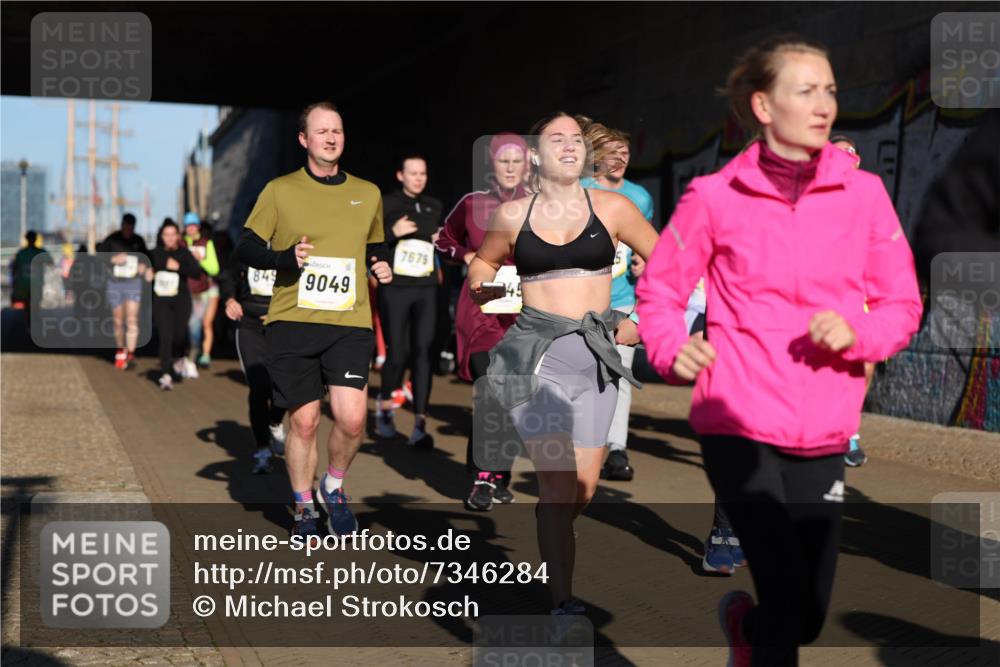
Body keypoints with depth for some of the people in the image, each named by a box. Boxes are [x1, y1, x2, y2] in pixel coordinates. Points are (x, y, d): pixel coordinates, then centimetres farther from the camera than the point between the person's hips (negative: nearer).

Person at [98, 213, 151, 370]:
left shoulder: (138, 241, 5)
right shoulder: (112, 239, 0)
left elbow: (145, 257, 19)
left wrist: (144, 265, -2)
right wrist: (113, 259, -16)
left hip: (133, 282, 0)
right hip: (114, 283, 0)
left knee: (132, 319, -11)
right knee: (118, 321, 8)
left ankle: (130, 354, -13)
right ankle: (120, 352, 24)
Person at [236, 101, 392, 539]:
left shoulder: (368, 194, 14)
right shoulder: (279, 191, 5)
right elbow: (246, 248, 4)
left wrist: (381, 266, 5)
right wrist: (284, 258, -14)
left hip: (350, 323, 1)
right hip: (291, 321, -1)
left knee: (351, 419, -13)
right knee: (303, 421, 2)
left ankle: (333, 488, 17)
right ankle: (303, 509, 23)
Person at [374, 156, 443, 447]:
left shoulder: (434, 207, 14)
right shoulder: (386, 204, 0)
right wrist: (392, 233, -18)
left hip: (425, 290, 3)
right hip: (394, 289, -3)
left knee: (422, 352, -8)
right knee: (397, 353, -3)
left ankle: (420, 425, -9)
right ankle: (384, 404, 27)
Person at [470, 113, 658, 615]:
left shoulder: (612, 208, 4)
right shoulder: (513, 215, 6)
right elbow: (483, 260, 25)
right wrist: (479, 291, 6)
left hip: (595, 357, 2)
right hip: (536, 353, -2)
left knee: (584, 489, 4)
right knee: (558, 482, -12)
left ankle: (550, 541, 36)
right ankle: (562, 601, -8)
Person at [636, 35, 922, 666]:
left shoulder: (863, 193, 2)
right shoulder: (716, 197, -4)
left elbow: (903, 303, 6)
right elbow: (659, 289, 6)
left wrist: (856, 330, -15)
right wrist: (672, 347, -13)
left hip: (823, 431, 3)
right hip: (739, 423, -3)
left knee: (809, 616, 12)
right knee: (790, 606, -11)